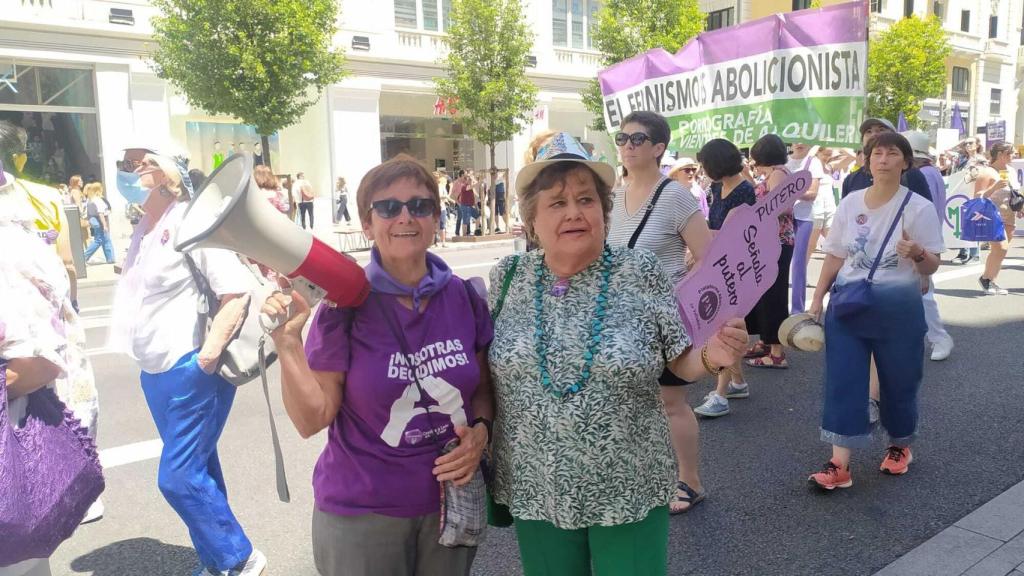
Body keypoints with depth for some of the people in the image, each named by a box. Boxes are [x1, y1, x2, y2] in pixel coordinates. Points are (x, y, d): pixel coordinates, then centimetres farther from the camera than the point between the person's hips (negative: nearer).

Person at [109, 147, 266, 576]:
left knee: (178, 477, -6)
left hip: (190, 369, -9)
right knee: (197, 472, 16)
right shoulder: (143, 231, 11)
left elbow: (237, 290, -20)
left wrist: (209, 354, -23)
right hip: (155, 372, 9)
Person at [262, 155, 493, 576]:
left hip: (452, 502, 3)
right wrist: (287, 343, -24)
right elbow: (312, 420, -12)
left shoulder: (464, 297, -6)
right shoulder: (345, 304, -14)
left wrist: (481, 430, -11)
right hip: (361, 513, -2)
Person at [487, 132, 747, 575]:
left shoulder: (642, 273, -10)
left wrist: (711, 356, -23)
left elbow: (680, 363, -4)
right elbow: (483, 367, 7)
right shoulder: (507, 277, -4)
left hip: (629, 492, -2)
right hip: (535, 491, 2)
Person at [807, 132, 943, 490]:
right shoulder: (850, 203, 3)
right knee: (842, 381, -1)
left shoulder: (918, 207, -6)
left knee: (898, 382, 11)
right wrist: (817, 300, 4)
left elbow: (931, 268, -5)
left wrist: (917, 254, -27)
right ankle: (839, 465, 3)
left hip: (898, 307, -2)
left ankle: (900, 446, 38)